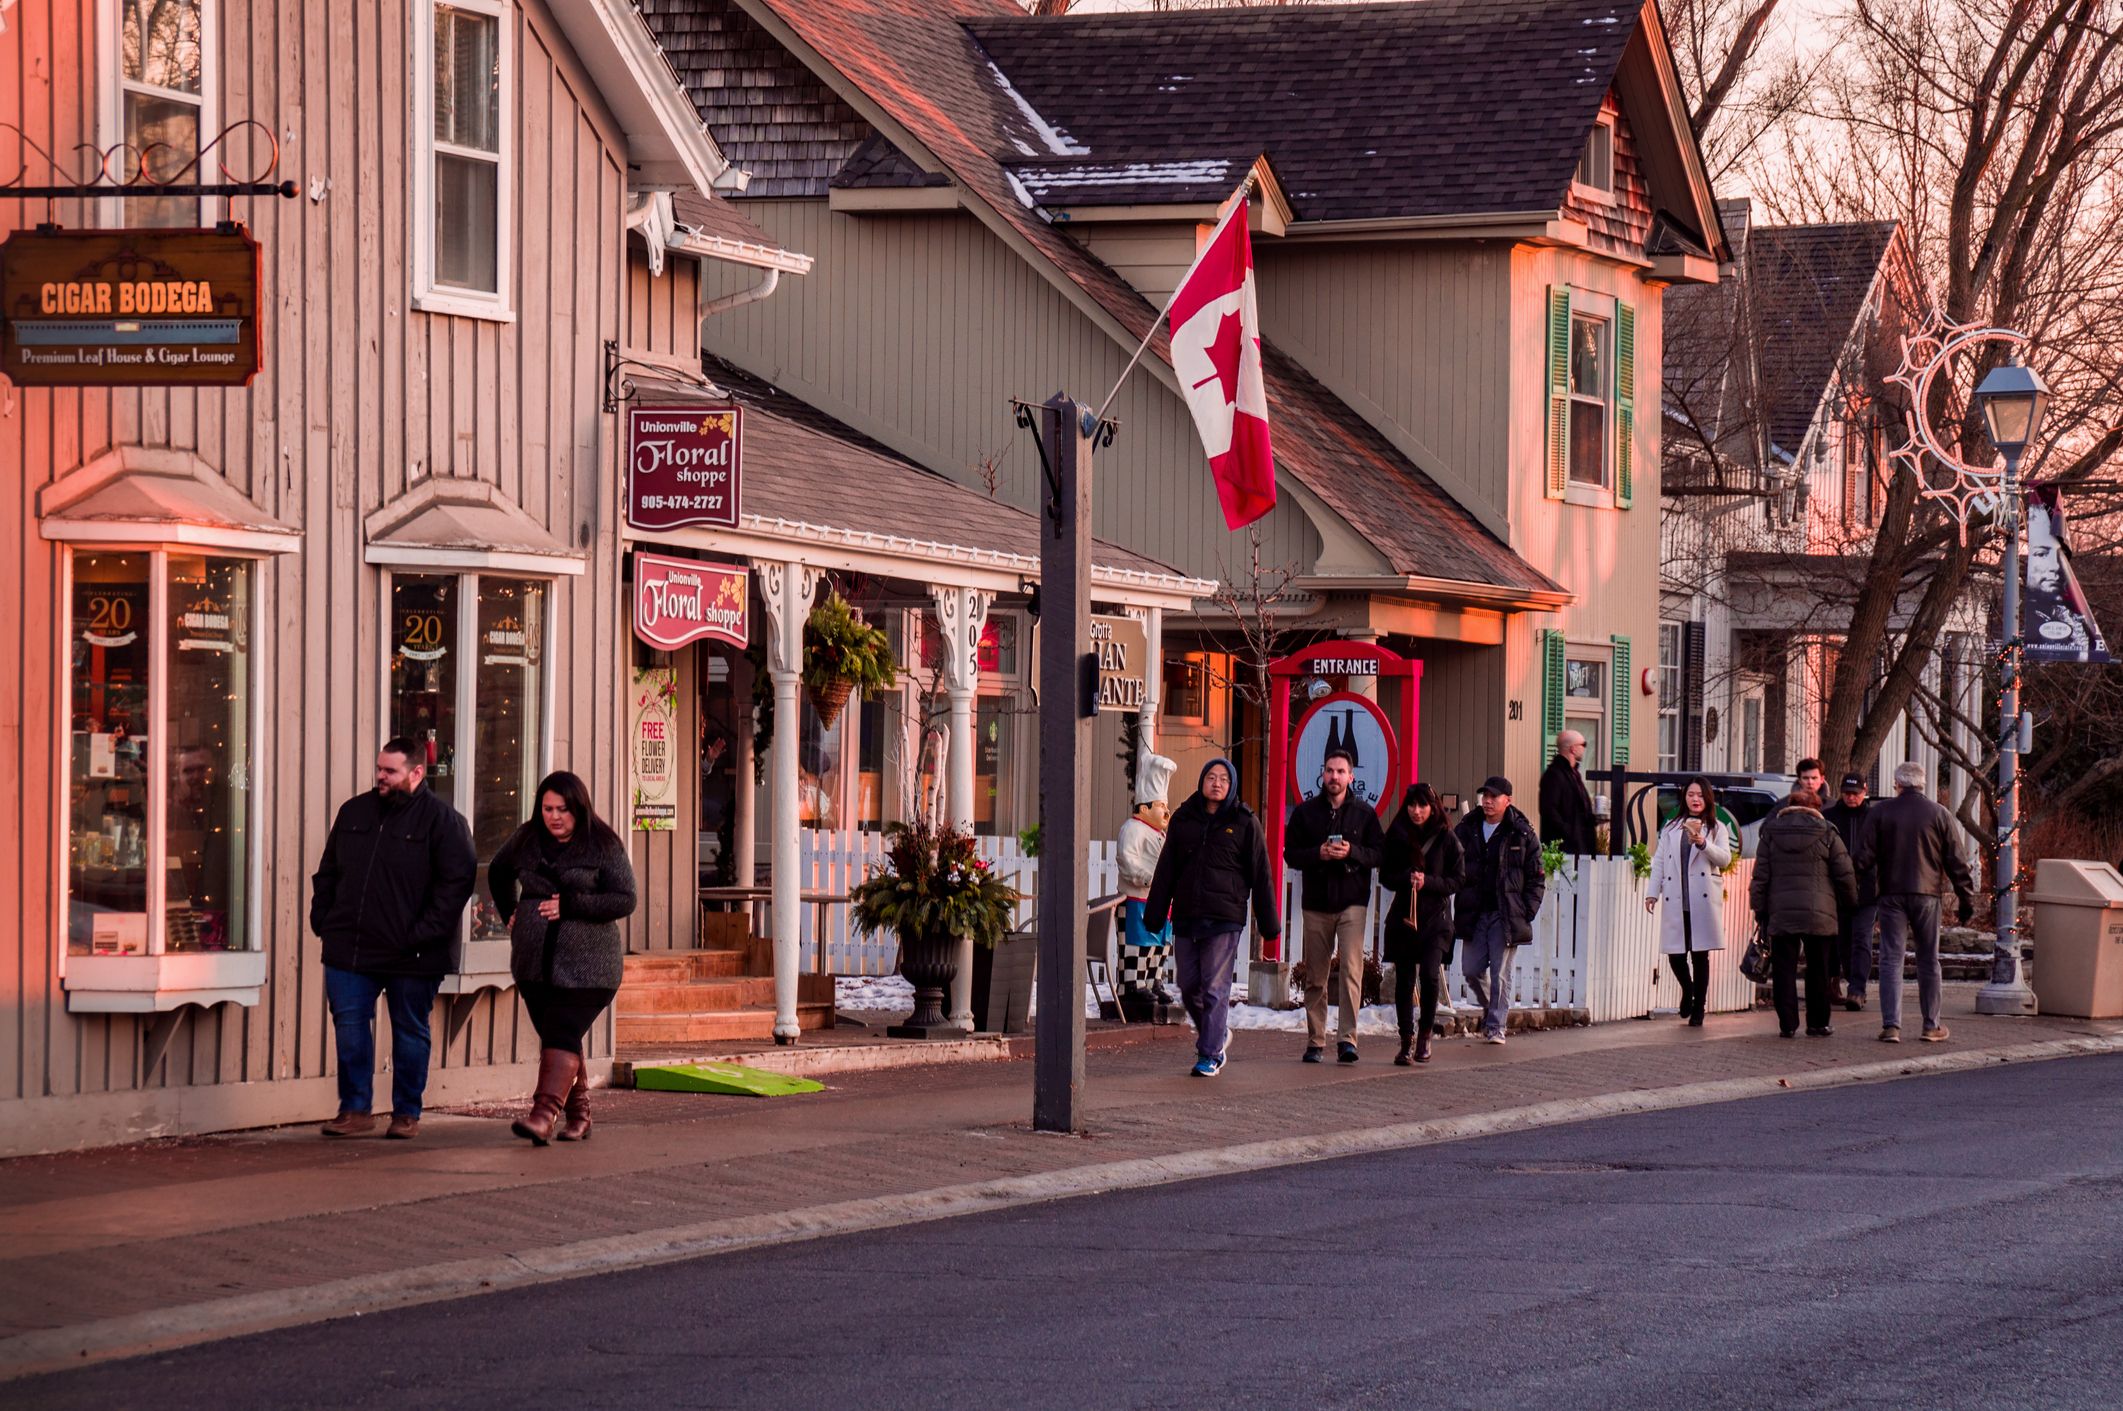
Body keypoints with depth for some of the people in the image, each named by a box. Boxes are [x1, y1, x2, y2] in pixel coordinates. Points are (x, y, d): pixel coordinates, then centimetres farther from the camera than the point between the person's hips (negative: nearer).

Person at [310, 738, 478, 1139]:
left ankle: (407, 1113, 15)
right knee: (349, 1027, 1)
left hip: (410, 955, -4)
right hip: (350, 948, 4)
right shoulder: (354, 812, 13)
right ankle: (355, 1110, 9)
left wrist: (424, 932, -16)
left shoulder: (441, 819, -5)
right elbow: (328, 873, 20)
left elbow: (457, 879, -11)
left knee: (410, 1032, 6)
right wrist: (322, 920, 7)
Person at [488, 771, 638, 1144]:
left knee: (562, 1034, -15)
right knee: (553, 1037, 8)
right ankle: (579, 1113, 20)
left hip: (586, 963, -5)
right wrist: (510, 914, 19)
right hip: (535, 960, 5)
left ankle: (545, 1113, -24)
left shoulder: (603, 845, -4)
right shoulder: (526, 840, 10)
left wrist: (569, 904, -16)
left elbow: (625, 900, -9)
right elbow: (498, 874, 30)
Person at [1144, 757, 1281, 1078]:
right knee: (1189, 988, 7)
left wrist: (1268, 923, 0)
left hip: (1225, 919, -4)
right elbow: (1165, 870, 13)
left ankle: (1210, 1055, -1)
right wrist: (1154, 915, 10)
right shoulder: (1184, 819, 11)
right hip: (1186, 918, 4)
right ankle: (1218, 1036, 29)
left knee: (1215, 989, -7)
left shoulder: (1245, 823, 2)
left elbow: (1260, 875, 3)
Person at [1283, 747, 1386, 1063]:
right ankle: (1315, 1041, 13)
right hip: (1316, 903, 2)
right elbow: (1291, 855, 6)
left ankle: (1347, 1038, -19)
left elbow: (1380, 853, 3)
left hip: (1352, 903, -2)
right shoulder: (1305, 812, 8)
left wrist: (1351, 852, -14)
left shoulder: (1364, 812, 6)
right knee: (1315, 977, 6)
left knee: (1351, 969, -16)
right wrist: (1318, 853, -12)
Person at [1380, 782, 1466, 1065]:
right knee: (1404, 980, 3)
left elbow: (1457, 879, 1)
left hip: (1435, 917, -2)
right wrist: (1407, 879, -14)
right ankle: (1406, 1040, 12)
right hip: (1403, 915, 2)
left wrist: (1428, 882, -14)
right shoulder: (1396, 836, 5)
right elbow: (1385, 875, 6)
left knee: (1430, 975, -16)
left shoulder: (1446, 838, 0)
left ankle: (1425, 1033, 3)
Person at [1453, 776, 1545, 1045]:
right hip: (1473, 915, 3)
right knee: (1471, 969, 5)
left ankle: (1496, 1026, 2)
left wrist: (1527, 912, -6)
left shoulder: (1523, 835, -1)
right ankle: (1491, 1009, 30)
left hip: (1505, 916, -3)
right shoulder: (1466, 830, 7)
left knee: (1500, 974, -4)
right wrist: (1459, 909, 2)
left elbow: (1536, 879, 3)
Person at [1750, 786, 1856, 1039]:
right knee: (1818, 970, 8)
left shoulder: (1770, 833, 6)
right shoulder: (1826, 833, 1)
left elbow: (1761, 876, 5)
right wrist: (1849, 904, 15)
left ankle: (1787, 1024, 0)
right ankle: (1817, 1024, 11)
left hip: (1781, 914, 1)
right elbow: (1845, 875, 1)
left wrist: (1760, 910, 9)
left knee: (1784, 968, 4)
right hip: (1819, 913, -1)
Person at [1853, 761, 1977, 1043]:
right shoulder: (1939, 815, 1)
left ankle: (1891, 1025, -9)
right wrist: (1967, 900, 8)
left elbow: (1864, 857, -2)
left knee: (1891, 959, 0)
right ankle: (1932, 1026, 14)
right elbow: (1957, 862, 2)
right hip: (1927, 894, 1)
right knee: (1928, 961, 10)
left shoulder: (1881, 811, 0)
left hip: (1891, 893, -1)